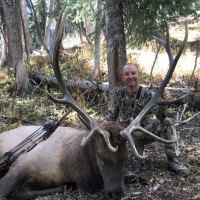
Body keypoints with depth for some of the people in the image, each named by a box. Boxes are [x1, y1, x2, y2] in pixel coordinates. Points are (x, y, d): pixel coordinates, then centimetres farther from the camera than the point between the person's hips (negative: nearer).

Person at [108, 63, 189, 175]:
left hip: (145, 132, 0)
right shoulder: (118, 94, -5)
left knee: (167, 123, -25)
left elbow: (160, 117, -27)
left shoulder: (148, 95, -11)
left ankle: (173, 160, -13)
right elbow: (111, 118, 5)